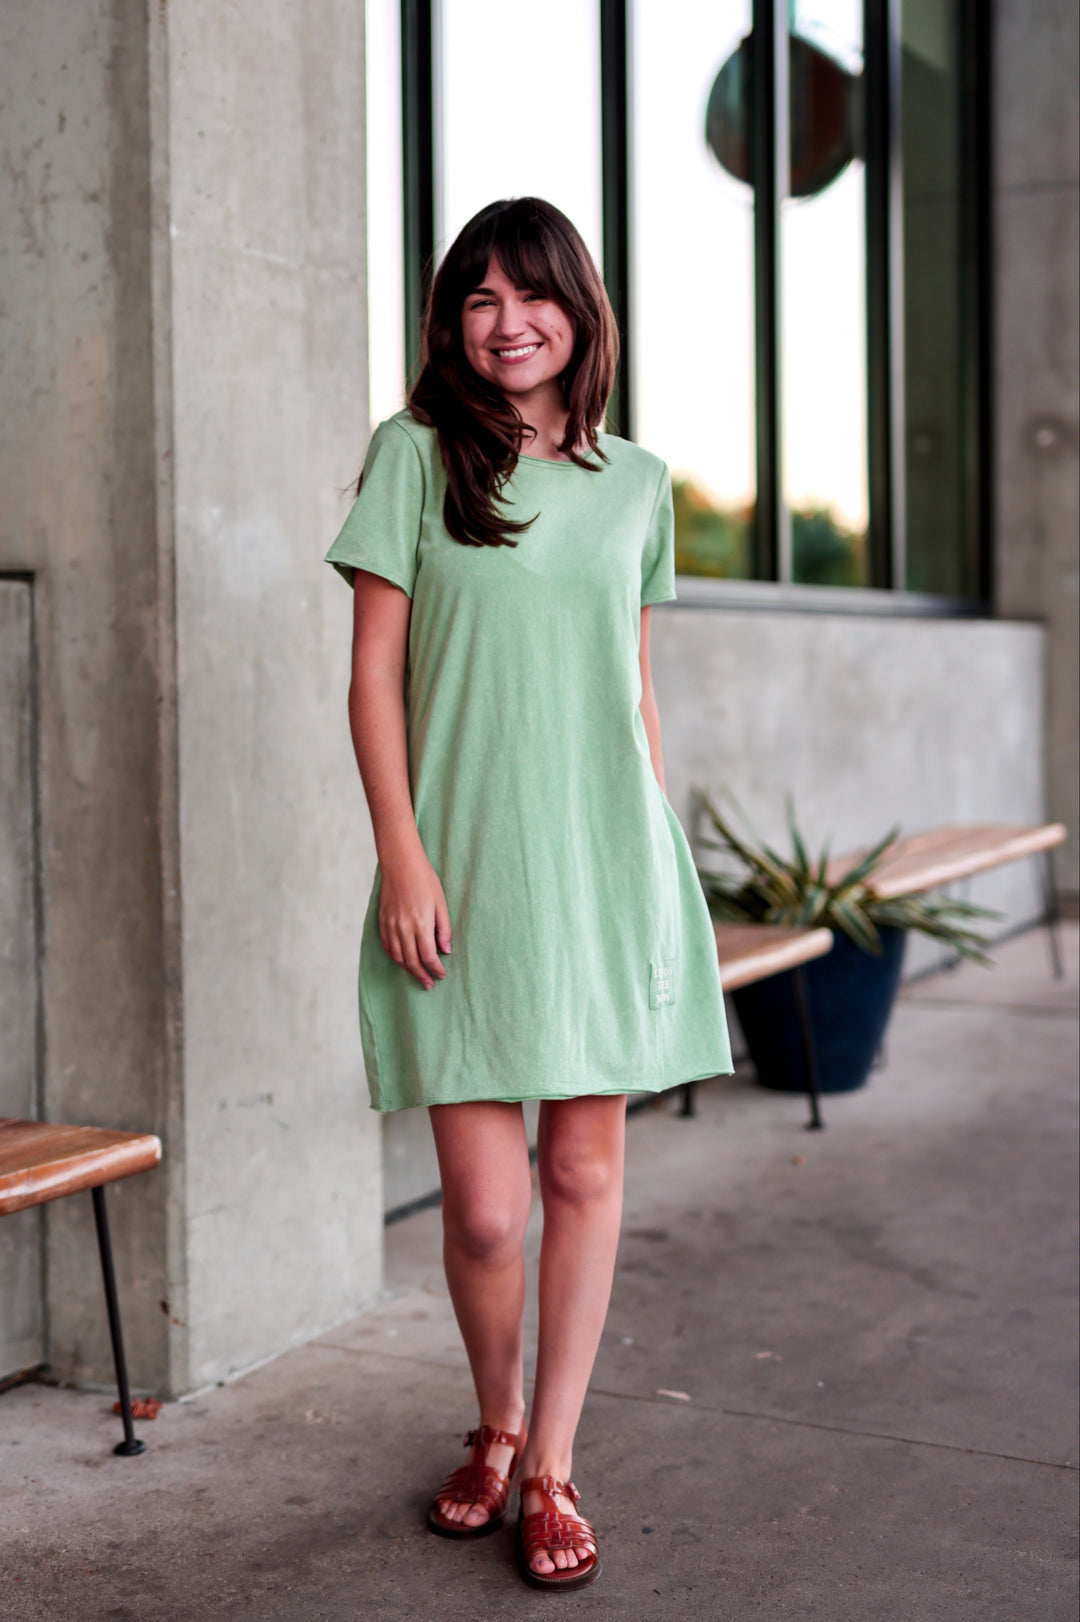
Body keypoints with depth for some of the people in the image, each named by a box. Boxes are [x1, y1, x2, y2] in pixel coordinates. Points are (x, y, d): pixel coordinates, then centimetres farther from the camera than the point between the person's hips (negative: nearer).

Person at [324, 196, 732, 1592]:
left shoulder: (635, 483, 11)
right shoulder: (415, 454, 2)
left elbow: (638, 689, 15)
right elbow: (376, 672, -1)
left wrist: (664, 868, 11)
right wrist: (401, 853, -9)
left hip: (604, 863, 3)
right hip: (466, 865, -3)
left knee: (586, 1173, 5)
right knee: (483, 1205, -3)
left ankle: (550, 1466, 21)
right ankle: (495, 1424, 26)